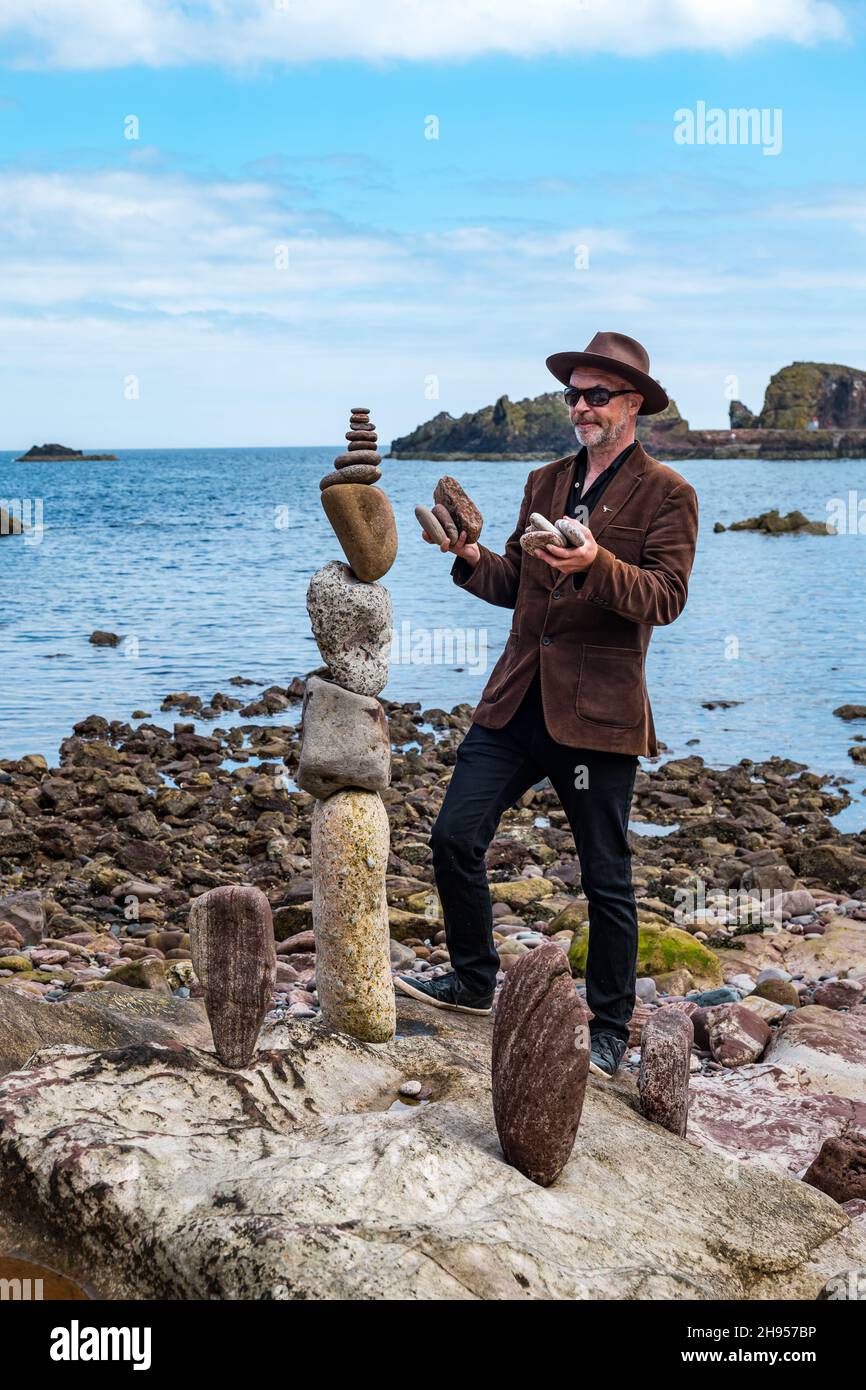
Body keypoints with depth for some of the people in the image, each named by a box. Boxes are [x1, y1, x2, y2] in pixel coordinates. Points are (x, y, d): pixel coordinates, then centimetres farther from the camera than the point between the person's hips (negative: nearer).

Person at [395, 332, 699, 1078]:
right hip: (517, 700, 6)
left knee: (606, 877, 4)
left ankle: (610, 1029, 19)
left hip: (598, 711, -5)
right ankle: (474, 982, 25)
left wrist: (597, 564, -28)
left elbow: (666, 597, -13)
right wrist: (471, 556, -2)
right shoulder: (545, 482, 15)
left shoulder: (667, 493, -2)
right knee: (454, 837, 3)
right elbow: (515, 585, 17)